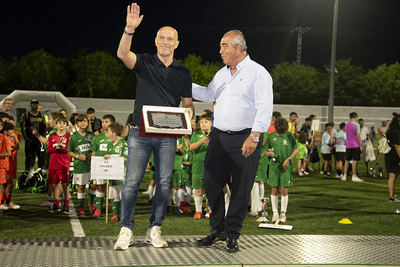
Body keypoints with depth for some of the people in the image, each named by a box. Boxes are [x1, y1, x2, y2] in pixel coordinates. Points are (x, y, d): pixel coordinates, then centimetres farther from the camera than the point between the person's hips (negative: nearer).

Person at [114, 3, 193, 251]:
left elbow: (188, 102, 16)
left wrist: (189, 110, -9)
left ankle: (154, 230, 13)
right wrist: (130, 30, -31)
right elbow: (123, 54, -16)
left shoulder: (183, 73, 12)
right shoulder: (144, 63, 4)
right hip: (141, 132, -2)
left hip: (168, 135, 2)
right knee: (132, 181, -5)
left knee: (164, 183, 3)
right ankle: (126, 230, 3)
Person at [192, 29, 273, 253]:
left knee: (241, 189, 0)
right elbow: (209, 94, 25)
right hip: (219, 136, 7)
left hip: (245, 139, -6)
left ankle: (232, 234, 12)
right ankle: (217, 229, 21)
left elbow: (264, 108, -13)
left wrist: (254, 137, -20)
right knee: (211, 183, 6)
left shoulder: (258, 73, -6)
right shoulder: (222, 74, 16)